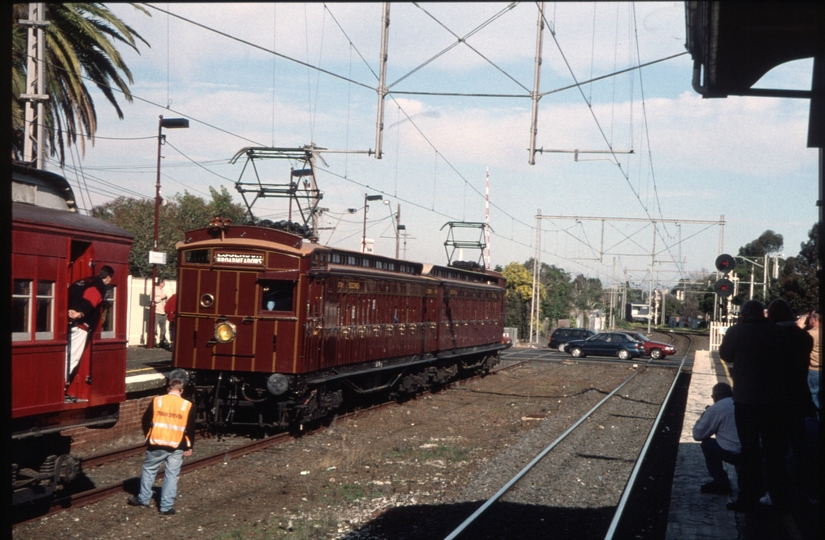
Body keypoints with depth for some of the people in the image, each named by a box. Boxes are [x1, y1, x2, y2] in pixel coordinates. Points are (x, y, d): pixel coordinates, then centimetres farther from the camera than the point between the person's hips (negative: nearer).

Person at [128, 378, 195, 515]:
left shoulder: (157, 401, 0)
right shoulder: (187, 405, -1)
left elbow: (146, 421, 6)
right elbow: (190, 429, 0)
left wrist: (149, 436, 21)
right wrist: (189, 447, 8)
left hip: (157, 444, 0)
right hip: (177, 447, 0)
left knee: (149, 469, 18)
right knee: (171, 475, 6)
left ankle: (143, 499, 26)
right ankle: (166, 506, 6)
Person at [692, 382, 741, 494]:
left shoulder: (715, 409, 1)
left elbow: (697, 435, 5)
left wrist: (702, 418, 23)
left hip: (735, 454, -6)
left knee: (707, 444, 16)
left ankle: (721, 482, 13)